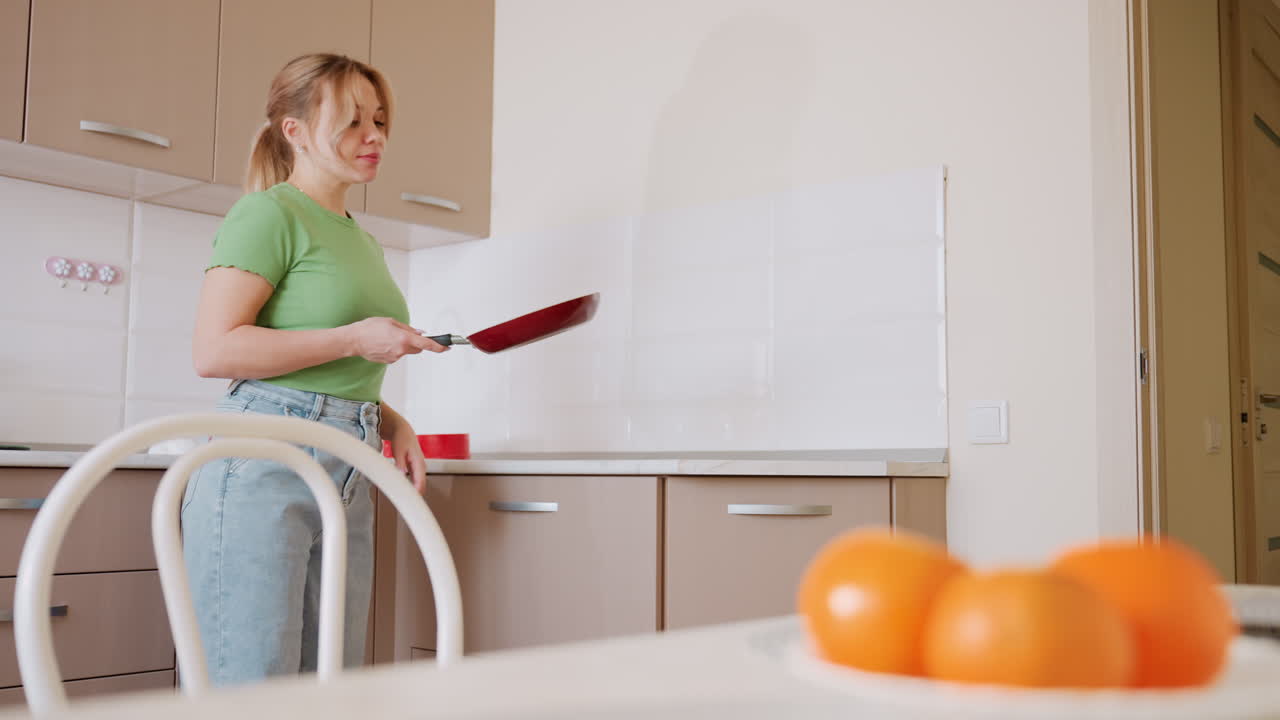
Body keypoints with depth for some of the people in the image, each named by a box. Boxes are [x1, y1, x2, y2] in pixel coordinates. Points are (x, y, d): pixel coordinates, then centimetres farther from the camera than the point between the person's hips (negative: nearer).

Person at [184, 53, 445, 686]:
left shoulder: (360, 241, 21)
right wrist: (354, 338, -14)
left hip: (346, 483, 8)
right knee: (252, 689, -4)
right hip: (263, 471, -8)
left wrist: (394, 424, 11)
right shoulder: (269, 213, -4)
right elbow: (213, 350, -15)